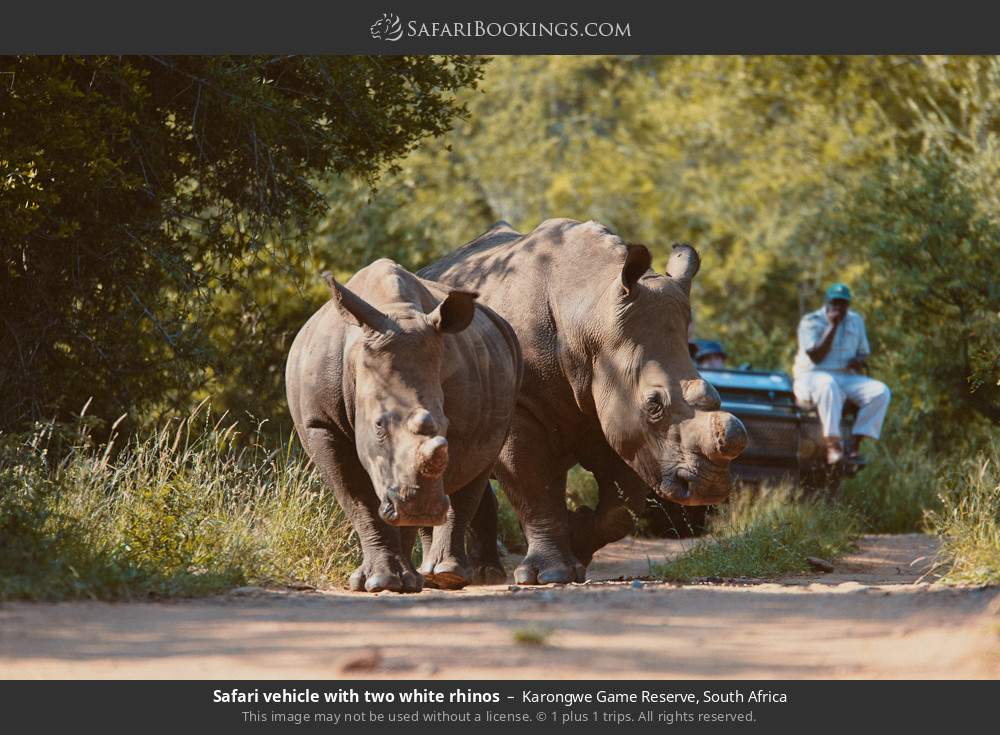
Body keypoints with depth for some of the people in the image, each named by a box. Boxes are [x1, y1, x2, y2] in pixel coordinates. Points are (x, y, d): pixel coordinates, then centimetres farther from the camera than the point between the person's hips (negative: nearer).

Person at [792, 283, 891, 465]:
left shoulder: (856, 321, 16)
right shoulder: (810, 322, -1)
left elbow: (864, 353, 22)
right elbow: (816, 357, -13)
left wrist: (860, 361, -4)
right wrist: (833, 326, -14)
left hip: (847, 378, 5)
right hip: (812, 377, -5)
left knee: (881, 391, -21)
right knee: (828, 385, -42)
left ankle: (854, 445, -27)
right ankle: (833, 445, -44)